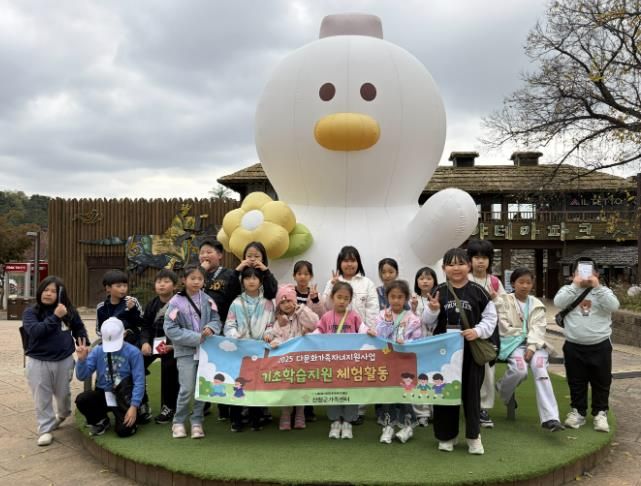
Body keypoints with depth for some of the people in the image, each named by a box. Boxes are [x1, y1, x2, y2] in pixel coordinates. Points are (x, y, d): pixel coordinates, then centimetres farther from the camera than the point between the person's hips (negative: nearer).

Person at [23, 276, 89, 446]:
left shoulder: (68, 311, 0)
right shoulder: (31, 312, -7)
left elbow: (79, 328, 15)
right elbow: (35, 331, -24)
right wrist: (55, 317, -27)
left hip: (64, 360, 2)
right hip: (38, 362, -2)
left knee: (63, 393, 18)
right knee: (42, 398, 3)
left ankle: (63, 414, 48)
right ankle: (45, 429, 17)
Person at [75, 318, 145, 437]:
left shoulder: (133, 352, -11)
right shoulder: (97, 351, -2)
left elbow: (139, 381, -12)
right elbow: (82, 376, -1)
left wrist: (134, 406, -20)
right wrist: (82, 359, -20)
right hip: (103, 395, 3)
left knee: (124, 430, -23)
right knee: (81, 400, -26)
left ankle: (131, 419, 16)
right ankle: (100, 421, 6)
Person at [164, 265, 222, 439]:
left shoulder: (207, 300, 2)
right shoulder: (176, 302, -9)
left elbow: (216, 320, 7)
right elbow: (170, 329, -12)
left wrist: (210, 328, -17)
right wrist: (197, 338, -16)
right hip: (186, 351, -4)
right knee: (187, 389, -7)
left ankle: (197, 422, 22)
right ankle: (178, 421, 14)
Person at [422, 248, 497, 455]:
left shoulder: (477, 291, -3)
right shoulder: (439, 291, 0)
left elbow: (490, 318, 2)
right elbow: (428, 322, 6)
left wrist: (478, 331, -13)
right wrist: (432, 310, -14)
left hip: (471, 350, -1)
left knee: (471, 392, 7)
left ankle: (473, 436, 22)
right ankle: (447, 435, 23)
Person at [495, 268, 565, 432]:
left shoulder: (537, 304, 13)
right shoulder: (504, 301, 5)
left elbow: (538, 329, 0)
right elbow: (505, 328, -2)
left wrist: (531, 347, -16)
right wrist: (524, 336, -8)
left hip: (534, 344, 2)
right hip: (513, 343, -2)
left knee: (540, 369, -27)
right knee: (520, 370, -30)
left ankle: (550, 418, -32)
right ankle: (504, 392, 5)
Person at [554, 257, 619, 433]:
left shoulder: (604, 291, 2)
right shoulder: (568, 289, 2)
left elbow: (613, 306, -16)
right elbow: (558, 302, -16)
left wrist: (597, 286, -20)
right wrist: (575, 285, -19)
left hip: (600, 346, 0)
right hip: (574, 346, 0)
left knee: (601, 382, 10)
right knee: (576, 382, 11)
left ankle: (600, 413, 25)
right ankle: (578, 411, 25)